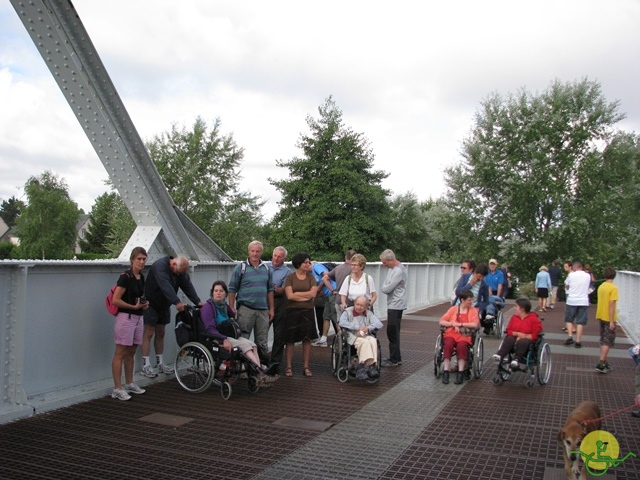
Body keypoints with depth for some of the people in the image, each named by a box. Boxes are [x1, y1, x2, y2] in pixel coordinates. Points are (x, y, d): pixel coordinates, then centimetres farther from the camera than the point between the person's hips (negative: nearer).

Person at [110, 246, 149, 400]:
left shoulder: (141, 277, 10)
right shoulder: (126, 277, -14)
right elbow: (115, 300, -17)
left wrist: (144, 304, 6)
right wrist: (134, 306, -16)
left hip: (138, 318, 8)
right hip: (126, 318, -8)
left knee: (131, 353, 16)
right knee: (120, 354, -2)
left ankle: (129, 384, 26)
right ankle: (117, 389, 2)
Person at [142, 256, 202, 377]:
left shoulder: (181, 270, -3)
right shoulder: (160, 266, -27)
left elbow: (188, 286, -10)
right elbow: (166, 286, -40)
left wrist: (198, 302, -23)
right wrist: (177, 302, -50)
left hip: (163, 306, 7)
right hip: (151, 304, -7)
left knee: (160, 334, 11)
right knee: (149, 334, -5)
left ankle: (160, 363, 18)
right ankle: (146, 366, -1)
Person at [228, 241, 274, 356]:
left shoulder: (266, 268, 11)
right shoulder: (241, 267, -1)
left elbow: (270, 290, 15)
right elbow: (232, 289, -1)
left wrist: (271, 309, 11)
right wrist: (231, 308, -7)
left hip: (263, 309, 4)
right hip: (245, 308, -4)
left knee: (262, 342, 9)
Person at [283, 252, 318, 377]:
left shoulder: (311, 277, 8)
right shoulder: (290, 278, 1)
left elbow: (313, 293, -6)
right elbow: (289, 295, -10)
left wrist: (296, 293, -8)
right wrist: (306, 296, -8)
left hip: (307, 311, 2)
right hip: (292, 311, -2)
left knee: (307, 339, 3)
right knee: (290, 340, 0)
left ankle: (306, 367, 10)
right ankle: (289, 367, 7)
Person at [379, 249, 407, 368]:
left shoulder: (399, 271, -19)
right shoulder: (392, 268, 13)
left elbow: (386, 289, -20)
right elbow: (385, 287, 16)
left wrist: (385, 287, 0)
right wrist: (386, 287, -4)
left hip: (396, 305, -10)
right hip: (393, 304, 10)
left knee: (392, 332, -6)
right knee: (393, 332, 15)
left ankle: (394, 360, 0)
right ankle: (396, 357, 24)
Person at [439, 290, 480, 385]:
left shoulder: (473, 311, 8)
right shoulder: (453, 309, 11)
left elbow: (475, 324, -8)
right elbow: (441, 322, 6)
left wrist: (460, 324, -11)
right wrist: (453, 324, -10)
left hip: (465, 335, -1)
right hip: (451, 334, 1)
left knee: (461, 346, -35)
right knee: (448, 345, -32)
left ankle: (461, 373, -27)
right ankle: (446, 372, -27)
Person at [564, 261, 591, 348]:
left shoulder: (571, 275, -5)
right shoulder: (588, 276, 3)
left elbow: (566, 286, 6)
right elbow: (588, 285, 18)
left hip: (572, 301, -2)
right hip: (583, 301, 2)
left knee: (569, 319, 13)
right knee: (580, 322, 4)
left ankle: (570, 336, -3)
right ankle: (578, 341, 3)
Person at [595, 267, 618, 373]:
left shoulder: (601, 287, 6)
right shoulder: (613, 288, -16)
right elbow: (612, 305, -20)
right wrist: (612, 321, -18)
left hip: (601, 317, 7)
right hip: (608, 318, -7)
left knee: (603, 341, 14)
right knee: (608, 342, -1)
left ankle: (603, 362, 19)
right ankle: (601, 364, -5)